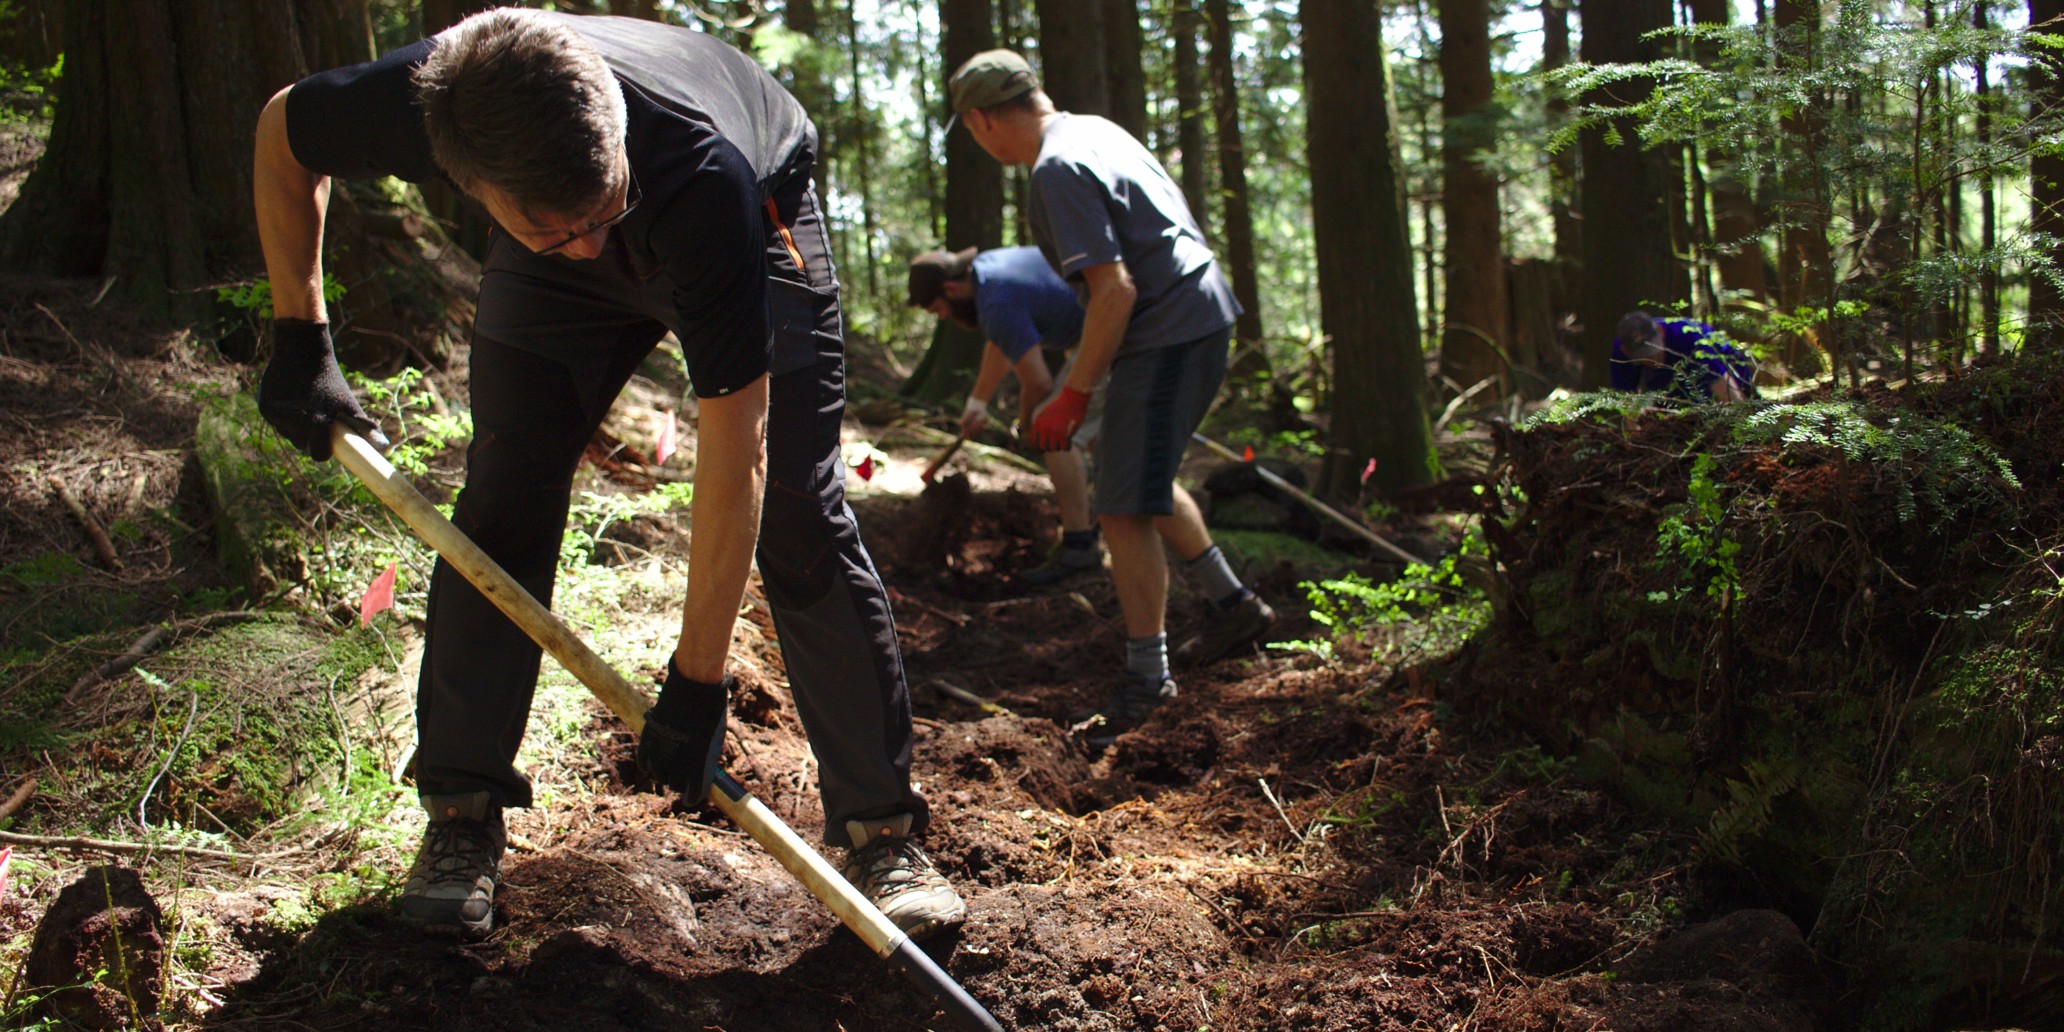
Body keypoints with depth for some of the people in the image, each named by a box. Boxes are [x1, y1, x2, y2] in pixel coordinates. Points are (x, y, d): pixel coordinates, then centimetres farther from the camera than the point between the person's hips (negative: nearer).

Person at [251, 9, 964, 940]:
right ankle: (461, 814, 6)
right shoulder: (415, 104, -38)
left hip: (756, 227, -3)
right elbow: (281, 133, -11)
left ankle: (881, 830, -2)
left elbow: (735, 451, -41)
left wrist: (696, 682, -37)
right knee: (504, 504, -7)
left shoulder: (704, 178, -47)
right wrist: (300, 343, -14)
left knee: (799, 521, -11)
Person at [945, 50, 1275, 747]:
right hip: (1197, 316, 11)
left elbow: (1114, 289, -25)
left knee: (1124, 508, -8)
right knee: (1144, 479, 25)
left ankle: (1146, 678, -1)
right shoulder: (1093, 130, 12)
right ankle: (1232, 604, 34)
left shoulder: (1057, 171, -19)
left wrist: (1073, 395, -18)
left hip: (1168, 336, -11)